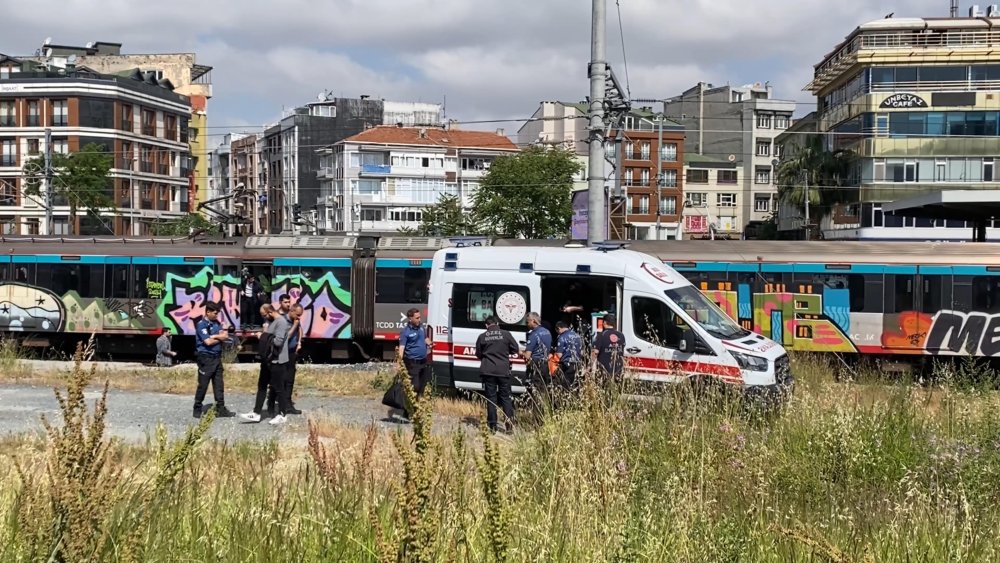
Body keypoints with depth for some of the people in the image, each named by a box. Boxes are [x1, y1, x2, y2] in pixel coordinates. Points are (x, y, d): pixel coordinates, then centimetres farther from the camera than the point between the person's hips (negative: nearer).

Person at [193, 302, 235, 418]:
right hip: (206, 358, -7)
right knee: (203, 385, -1)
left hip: (217, 357, 7)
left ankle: (221, 409, 12)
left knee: (219, 385, 8)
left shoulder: (216, 323, 11)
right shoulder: (201, 325, -10)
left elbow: (226, 336, 3)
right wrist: (220, 338, -2)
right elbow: (208, 341, -19)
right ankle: (197, 409, 10)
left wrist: (214, 336, -13)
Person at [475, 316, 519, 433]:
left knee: (491, 397, 6)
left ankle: (492, 425, 4)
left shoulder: (482, 337, 1)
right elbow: (515, 350, 3)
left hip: (487, 371, 0)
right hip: (503, 370, 0)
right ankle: (509, 420, -3)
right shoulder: (506, 334, -2)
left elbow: (478, 354, 10)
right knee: (506, 396, 9)